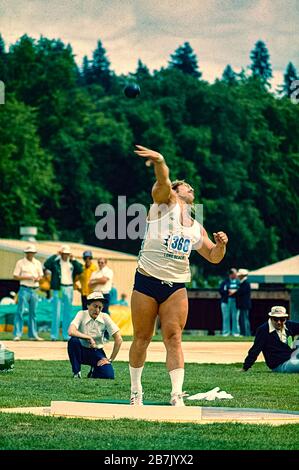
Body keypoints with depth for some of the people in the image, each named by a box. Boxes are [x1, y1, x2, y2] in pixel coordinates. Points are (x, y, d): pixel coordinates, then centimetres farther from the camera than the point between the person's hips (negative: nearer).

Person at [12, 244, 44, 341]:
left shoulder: (38, 263, 12)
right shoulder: (20, 263, -1)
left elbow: (40, 275, 17)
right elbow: (15, 276, -4)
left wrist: (38, 278, -6)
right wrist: (27, 277, -15)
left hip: (34, 290, 4)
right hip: (24, 289, -4)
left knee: (33, 313, 8)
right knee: (20, 312, -8)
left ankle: (33, 334, 13)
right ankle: (17, 334, -7)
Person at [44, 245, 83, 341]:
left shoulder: (72, 262, 10)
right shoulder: (55, 261, 0)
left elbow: (80, 270, -2)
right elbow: (46, 265, -17)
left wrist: (73, 260, -6)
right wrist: (56, 255, -13)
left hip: (69, 289, 4)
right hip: (58, 289, -4)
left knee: (67, 313, 7)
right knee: (56, 312, -6)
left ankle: (66, 335, 12)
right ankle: (54, 335, -3)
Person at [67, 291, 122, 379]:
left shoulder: (105, 317, -8)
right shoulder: (82, 314, -12)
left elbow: (118, 339, -8)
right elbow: (71, 332, -30)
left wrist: (110, 359, -9)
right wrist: (89, 338, -29)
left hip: (97, 353, 1)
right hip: (82, 350, -1)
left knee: (108, 375, -25)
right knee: (73, 340, -34)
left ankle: (94, 371, 13)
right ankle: (76, 373, -16)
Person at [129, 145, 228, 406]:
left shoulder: (196, 228, 20)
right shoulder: (165, 202, 6)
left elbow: (213, 257, 25)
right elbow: (163, 182, -15)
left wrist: (221, 245, 2)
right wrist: (160, 161, -36)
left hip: (177, 286, 3)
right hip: (147, 280, -3)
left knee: (173, 338, -8)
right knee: (142, 338, 2)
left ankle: (177, 395, -13)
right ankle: (136, 391, 16)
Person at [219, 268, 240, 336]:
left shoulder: (238, 282, 9)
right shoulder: (225, 281, 8)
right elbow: (221, 290, 1)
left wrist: (235, 291, -12)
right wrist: (228, 291, -12)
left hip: (235, 301, 0)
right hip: (226, 301, 0)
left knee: (235, 317, -2)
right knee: (226, 317, -1)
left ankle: (236, 332, 3)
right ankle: (226, 332, 3)